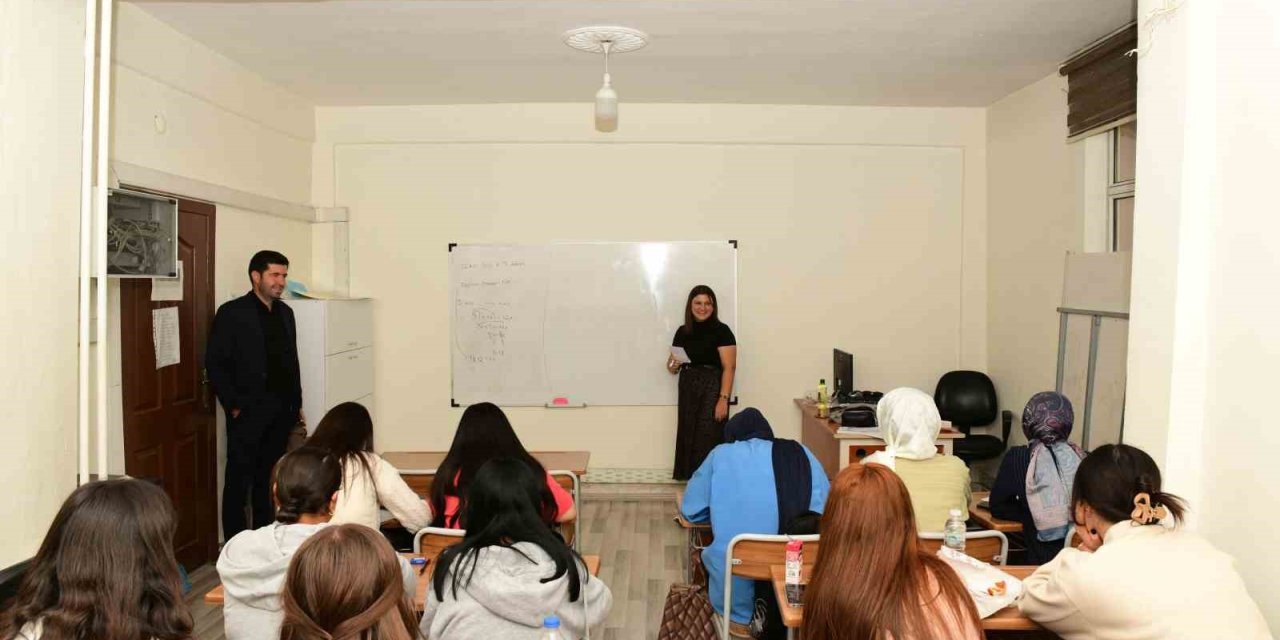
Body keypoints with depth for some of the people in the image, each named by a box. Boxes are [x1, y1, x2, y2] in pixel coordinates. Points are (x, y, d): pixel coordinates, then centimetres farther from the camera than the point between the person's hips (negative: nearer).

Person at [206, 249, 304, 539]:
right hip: (248, 410, -5)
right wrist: (233, 405, -11)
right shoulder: (232, 313, -6)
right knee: (239, 479, 2)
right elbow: (215, 363, -8)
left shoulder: (285, 313, 13)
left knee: (269, 477, 12)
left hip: (281, 411, 6)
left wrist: (297, 404, 14)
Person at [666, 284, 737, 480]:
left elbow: (729, 367, -11)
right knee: (688, 438, 6)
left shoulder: (721, 331, -6)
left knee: (708, 439, -9)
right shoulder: (683, 332, 10)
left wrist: (723, 398, -18)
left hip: (712, 391, -5)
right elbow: (674, 368, 18)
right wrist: (672, 365, -6)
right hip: (688, 391, 6)